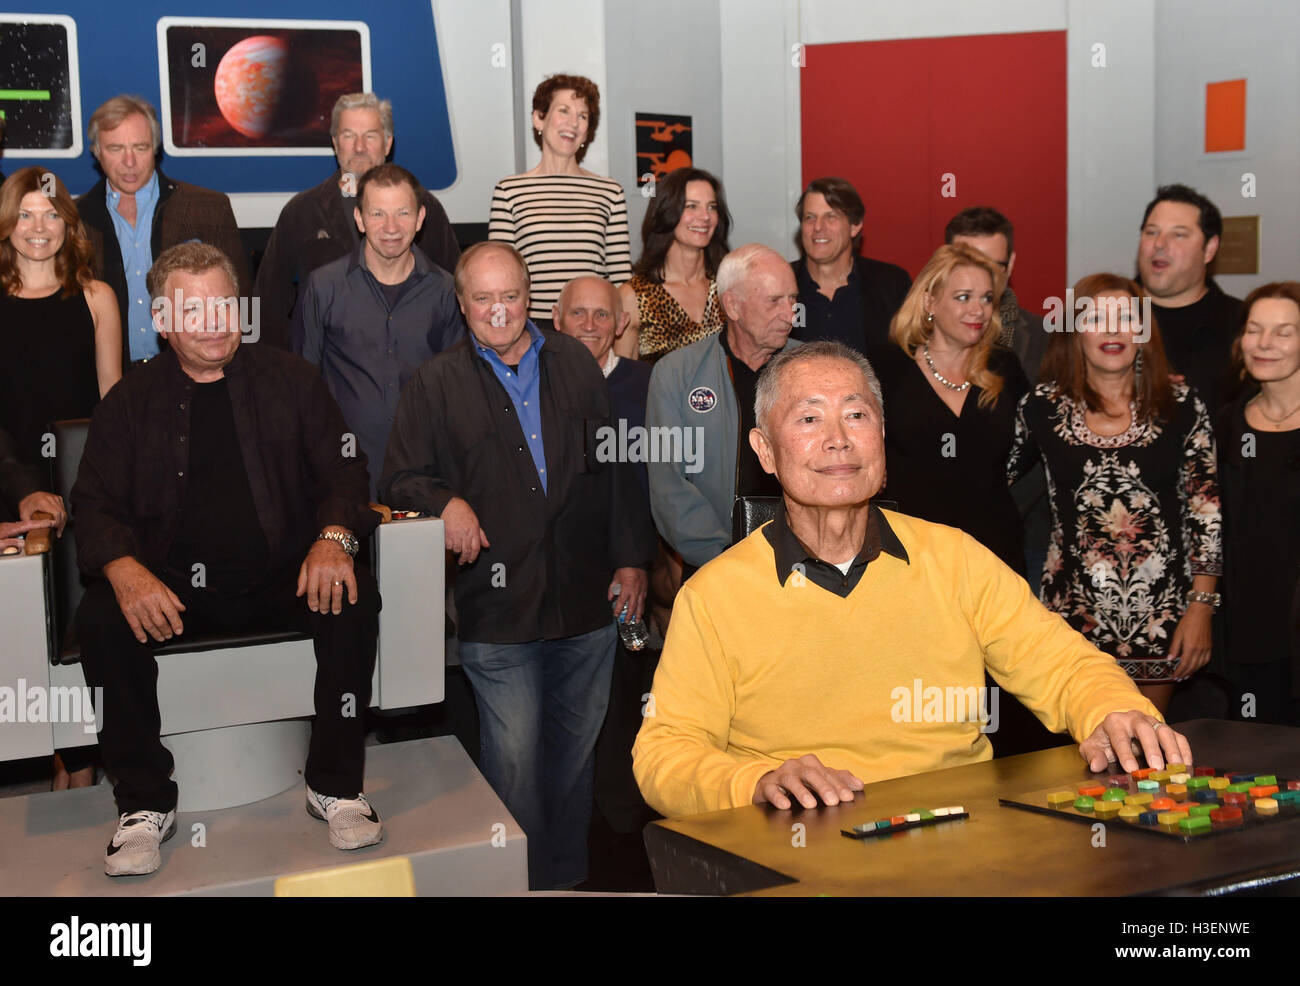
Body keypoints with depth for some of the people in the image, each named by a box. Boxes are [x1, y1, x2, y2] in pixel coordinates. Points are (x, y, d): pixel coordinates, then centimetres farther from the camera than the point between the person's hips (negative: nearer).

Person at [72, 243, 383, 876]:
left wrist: (334, 536, -20)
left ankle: (334, 784, -12)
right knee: (100, 618, -27)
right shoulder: (130, 402, 10)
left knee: (354, 598, -28)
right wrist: (125, 569, -20)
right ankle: (145, 804, -12)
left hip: (279, 580, 0)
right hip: (171, 591, 1)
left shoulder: (291, 381, 9)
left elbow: (343, 471, 4)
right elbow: (95, 503, 3)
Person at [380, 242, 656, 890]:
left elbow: (615, 465, 13)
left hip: (586, 598, 3)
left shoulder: (575, 364, 11)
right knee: (514, 757, -2)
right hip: (498, 610, -3)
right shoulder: (436, 384, 2)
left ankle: (569, 873, 32)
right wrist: (445, 501, -19)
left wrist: (631, 556, 9)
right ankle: (522, 882, 16)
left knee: (577, 746, 14)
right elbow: (400, 481, 3)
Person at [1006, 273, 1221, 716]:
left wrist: (1202, 606, -3)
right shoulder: (1042, 407, -1)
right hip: (1074, 610, 0)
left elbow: (1207, 508, 1)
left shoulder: (1181, 406, -1)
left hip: (1161, 612, 1)